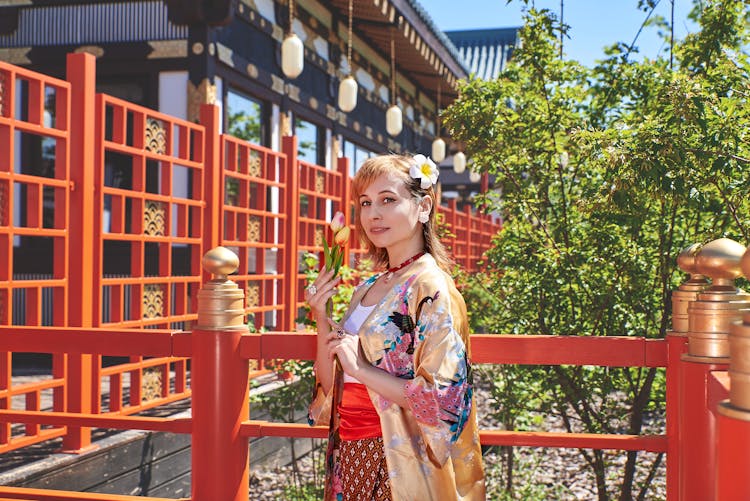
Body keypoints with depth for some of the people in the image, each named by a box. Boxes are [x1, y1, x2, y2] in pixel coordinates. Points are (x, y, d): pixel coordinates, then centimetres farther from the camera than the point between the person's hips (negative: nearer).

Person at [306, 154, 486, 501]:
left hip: (396, 468, -7)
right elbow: (332, 387, 10)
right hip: (349, 459, 7)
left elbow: (444, 399, -21)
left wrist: (361, 368, -19)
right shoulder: (366, 289, 8)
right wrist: (322, 321, -3)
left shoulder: (431, 287, -15)